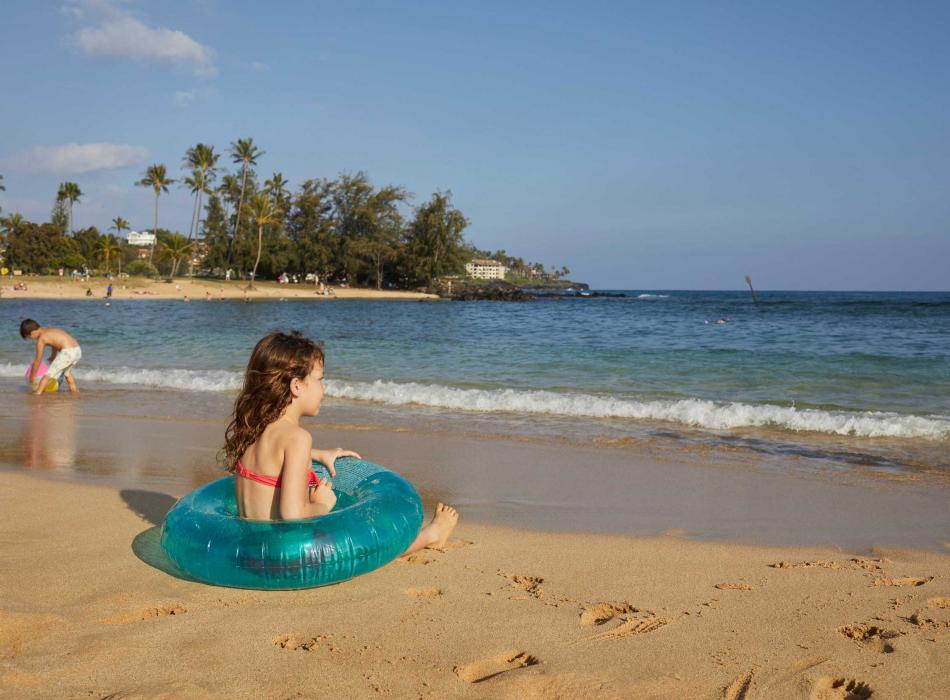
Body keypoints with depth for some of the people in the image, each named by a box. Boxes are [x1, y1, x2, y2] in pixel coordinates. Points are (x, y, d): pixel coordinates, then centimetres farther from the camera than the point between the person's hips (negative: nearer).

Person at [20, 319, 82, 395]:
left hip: (68, 352, -9)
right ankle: (74, 390, 44)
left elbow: (37, 361, 2)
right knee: (67, 371, 34)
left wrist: (32, 378, 11)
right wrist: (52, 359, 54)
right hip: (78, 351, 9)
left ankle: (38, 392, -7)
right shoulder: (50, 331, 21)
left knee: (48, 374, -1)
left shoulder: (41, 339, -2)